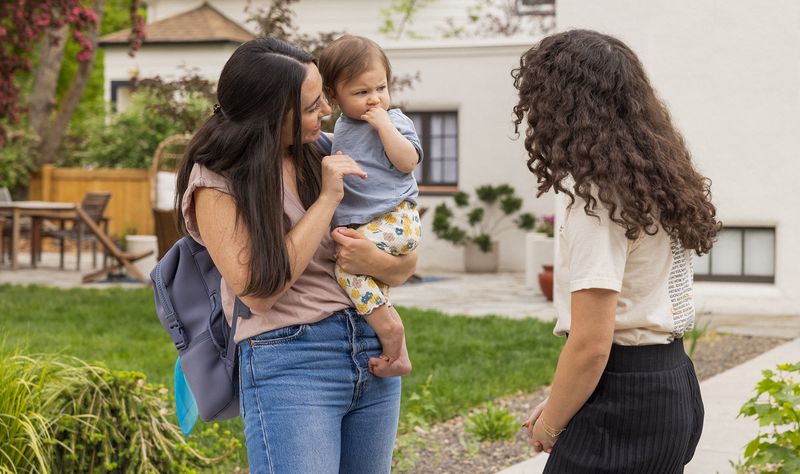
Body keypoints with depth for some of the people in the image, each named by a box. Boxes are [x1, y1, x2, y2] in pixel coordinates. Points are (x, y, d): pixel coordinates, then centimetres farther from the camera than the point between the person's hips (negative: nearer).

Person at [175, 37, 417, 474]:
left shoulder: (327, 152, 7)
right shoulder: (218, 180, -6)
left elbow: (408, 263, 12)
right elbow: (258, 290, -16)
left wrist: (379, 263, -12)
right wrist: (327, 198, -13)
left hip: (374, 355, 5)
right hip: (289, 363, -5)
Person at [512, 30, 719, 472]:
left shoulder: (597, 198, -17)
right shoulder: (657, 179, 10)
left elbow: (590, 344, -20)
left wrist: (549, 426, -5)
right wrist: (557, 402, 15)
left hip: (623, 401, -9)